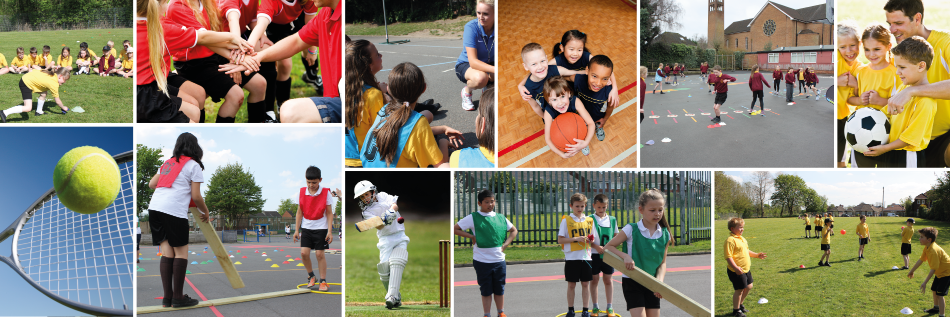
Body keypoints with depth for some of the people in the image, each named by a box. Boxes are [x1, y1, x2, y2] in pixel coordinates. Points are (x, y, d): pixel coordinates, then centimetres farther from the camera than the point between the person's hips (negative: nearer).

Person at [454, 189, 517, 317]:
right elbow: (455, 229, -5)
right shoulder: (473, 218, -5)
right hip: (482, 261, -3)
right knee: (486, 290, 5)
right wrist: (471, 236, -9)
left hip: (499, 260, 3)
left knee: (499, 289, 11)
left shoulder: (500, 218, 7)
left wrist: (505, 244, 6)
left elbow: (514, 231, 20)